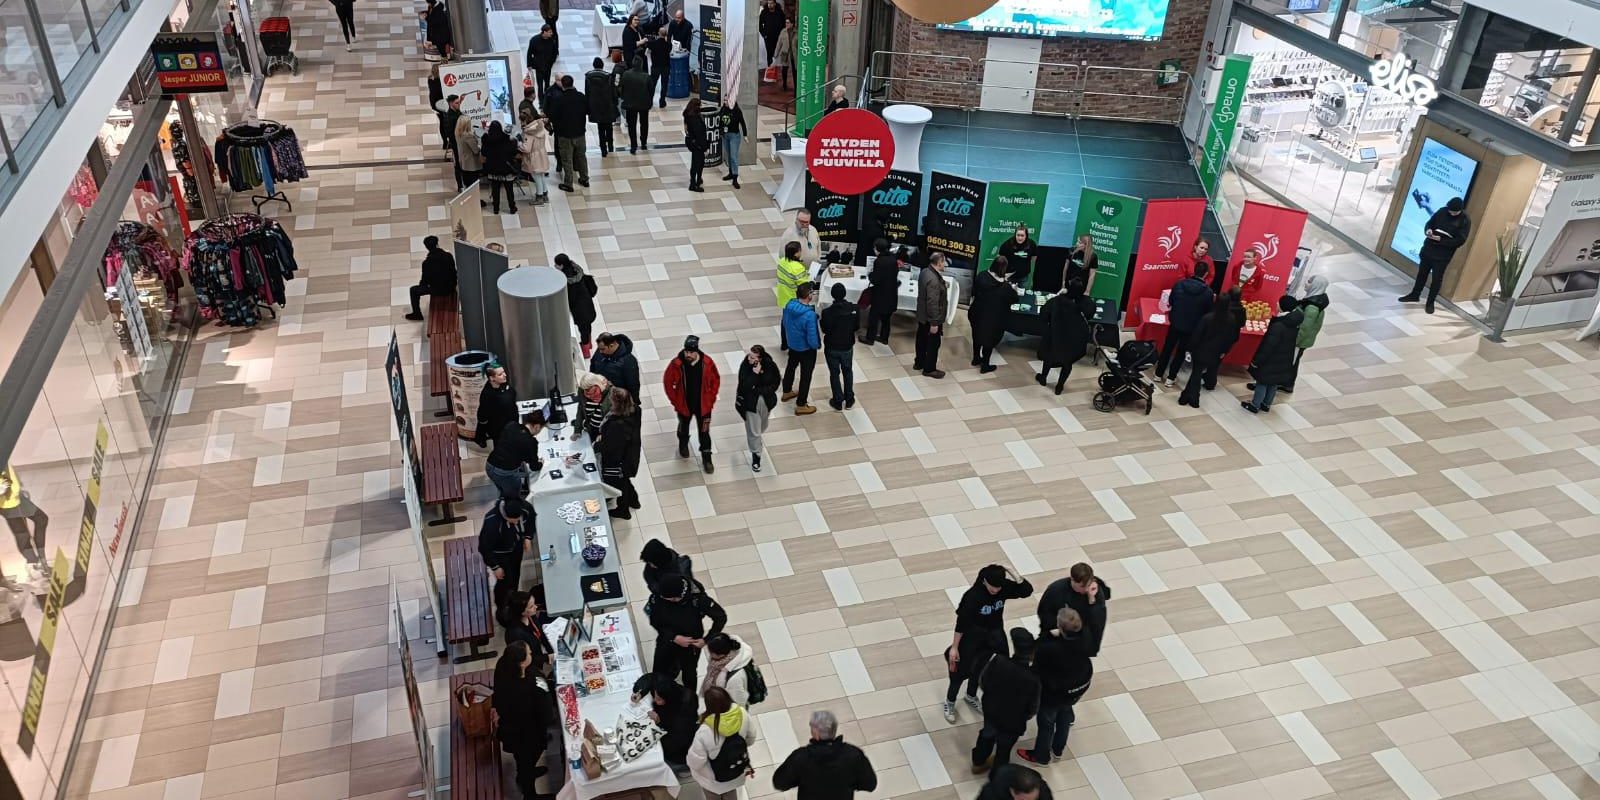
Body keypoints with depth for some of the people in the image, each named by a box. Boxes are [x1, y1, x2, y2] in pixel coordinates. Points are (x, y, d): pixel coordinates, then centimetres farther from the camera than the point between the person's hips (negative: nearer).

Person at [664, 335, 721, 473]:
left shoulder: (707, 363, -21)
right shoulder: (676, 364, -24)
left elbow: (715, 380, -4)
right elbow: (668, 382, -9)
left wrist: (711, 399, -4)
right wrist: (675, 401, -7)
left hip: (703, 406, 0)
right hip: (684, 405, 1)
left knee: (704, 432, 9)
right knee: (683, 427, 26)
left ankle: (706, 459, 26)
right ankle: (683, 445, 56)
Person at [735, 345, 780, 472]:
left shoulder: (770, 366, -19)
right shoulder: (745, 365, -22)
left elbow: (775, 384, -7)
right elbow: (745, 386, -26)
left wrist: (758, 390, -16)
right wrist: (755, 373, -36)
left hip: (766, 402, 3)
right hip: (750, 402, -2)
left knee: (761, 427, 27)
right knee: (753, 431, 5)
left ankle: (756, 438, 60)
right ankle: (756, 456, 23)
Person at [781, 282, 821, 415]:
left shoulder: (789, 305, -15)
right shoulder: (809, 315, -35)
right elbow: (812, 339, -29)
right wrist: (818, 345, -7)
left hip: (792, 345, 7)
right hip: (806, 349, -7)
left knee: (790, 368, 29)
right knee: (806, 376, 12)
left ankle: (787, 392, 52)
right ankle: (801, 406, 24)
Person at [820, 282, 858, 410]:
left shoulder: (827, 312, -26)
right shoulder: (854, 309, -17)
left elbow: (825, 330, -14)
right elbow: (857, 327, -6)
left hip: (832, 348, -2)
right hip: (847, 346, 2)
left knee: (834, 374, 16)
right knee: (848, 372, 23)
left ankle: (838, 402, 26)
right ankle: (849, 400, 33)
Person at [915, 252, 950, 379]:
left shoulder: (925, 272, 0)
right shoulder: (933, 280, -31)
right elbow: (932, 303, -29)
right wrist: (934, 323, -24)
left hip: (922, 315, 10)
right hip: (930, 318, -9)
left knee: (922, 340, 23)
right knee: (933, 343, 6)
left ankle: (919, 363, 38)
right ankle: (929, 369, 18)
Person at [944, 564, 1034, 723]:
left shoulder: (1004, 587, -16)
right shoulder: (973, 596, -31)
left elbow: (1027, 590, -13)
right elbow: (961, 622, -23)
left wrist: (1013, 575, -29)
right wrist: (954, 647, -17)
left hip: (994, 636, 5)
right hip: (973, 637, -5)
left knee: (979, 668, 25)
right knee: (961, 669, 9)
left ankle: (971, 697, 51)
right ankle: (950, 702, 33)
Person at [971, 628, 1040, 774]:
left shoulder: (998, 661, -29)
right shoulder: (1032, 678, -34)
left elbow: (984, 682, -10)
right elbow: (1033, 709, -19)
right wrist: (1022, 717, 4)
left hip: (991, 711, 3)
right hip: (1012, 722, -3)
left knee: (987, 736, 33)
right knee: (1003, 748, 25)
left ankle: (978, 763, 57)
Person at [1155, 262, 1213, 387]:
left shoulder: (1179, 284, -12)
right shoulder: (1208, 291, -17)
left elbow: (1170, 302, 2)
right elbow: (1209, 311, -5)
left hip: (1175, 323, 2)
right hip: (1192, 327, -1)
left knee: (1167, 348, 17)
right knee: (1181, 352, 14)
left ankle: (1158, 374, 26)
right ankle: (1171, 378, 18)